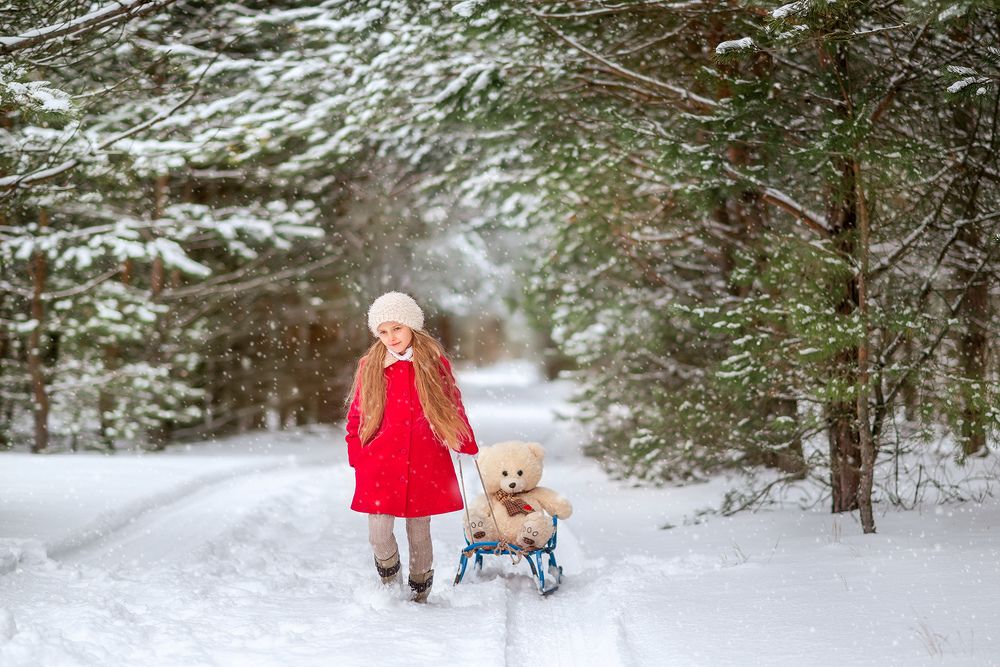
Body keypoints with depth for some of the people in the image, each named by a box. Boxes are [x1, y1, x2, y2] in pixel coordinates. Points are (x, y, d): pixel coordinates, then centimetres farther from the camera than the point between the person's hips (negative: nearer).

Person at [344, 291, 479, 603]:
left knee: (419, 533, 7)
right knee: (378, 535, -8)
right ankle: (389, 579, 21)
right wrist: (357, 455, 4)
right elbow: (357, 415, 11)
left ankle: (419, 593, 28)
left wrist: (466, 444, 8)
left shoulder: (433, 362, 4)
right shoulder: (370, 367, 5)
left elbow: (453, 405, 12)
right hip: (381, 462, 0)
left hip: (425, 464, 0)